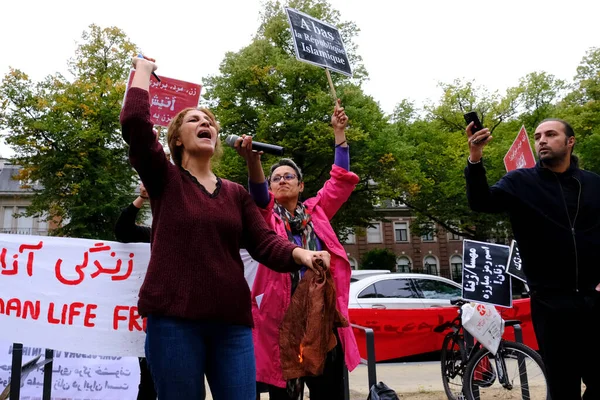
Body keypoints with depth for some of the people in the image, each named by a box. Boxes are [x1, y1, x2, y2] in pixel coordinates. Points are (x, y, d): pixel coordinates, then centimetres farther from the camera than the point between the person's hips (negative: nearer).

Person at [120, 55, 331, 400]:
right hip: (174, 319, -3)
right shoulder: (165, 179, 5)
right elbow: (134, 120, -10)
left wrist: (300, 254, -18)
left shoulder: (237, 194, 15)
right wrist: (144, 68, 5)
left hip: (232, 322, 3)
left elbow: (264, 242, 3)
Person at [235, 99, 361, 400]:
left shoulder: (315, 211, 12)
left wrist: (339, 131, 1)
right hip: (280, 313, -1)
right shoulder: (268, 215, 5)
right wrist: (253, 160, -37)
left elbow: (342, 180, 6)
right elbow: (258, 195, -16)